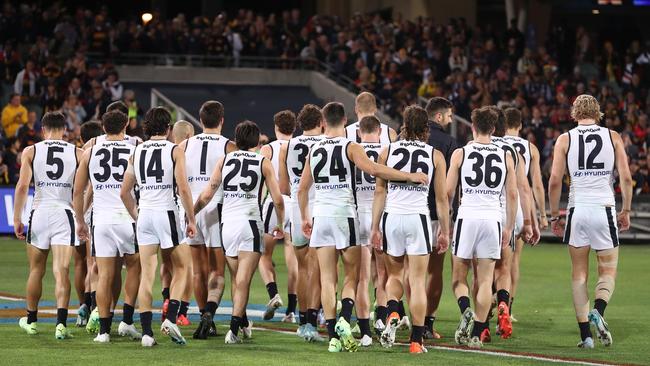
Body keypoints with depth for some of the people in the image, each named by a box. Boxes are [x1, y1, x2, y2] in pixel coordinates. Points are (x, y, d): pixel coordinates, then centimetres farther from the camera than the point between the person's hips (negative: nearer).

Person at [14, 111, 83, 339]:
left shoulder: (31, 152, 3)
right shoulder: (77, 153, 4)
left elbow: (22, 186, -6)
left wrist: (17, 219, -3)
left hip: (39, 213, 1)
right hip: (65, 215, 0)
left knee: (36, 271, 15)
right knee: (61, 272, -4)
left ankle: (31, 320, 29)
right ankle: (61, 323, -18)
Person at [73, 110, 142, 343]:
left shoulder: (90, 153, 8)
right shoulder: (134, 152, 1)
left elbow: (78, 191, 11)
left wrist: (80, 222, 20)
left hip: (101, 220, 1)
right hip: (127, 219, -1)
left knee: (105, 275, 4)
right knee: (134, 266, 17)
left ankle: (104, 330, 4)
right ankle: (127, 321, 10)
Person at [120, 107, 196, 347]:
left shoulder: (137, 152, 10)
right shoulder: (174, 151, -2)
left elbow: (124, 192, 12)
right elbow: (183, 188, -10)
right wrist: (191, 219, -2)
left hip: (144, 214, 4)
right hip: (167, 212, -4)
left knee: (147, 275, 5)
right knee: (181, 268, 12)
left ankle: (146, 331, 1)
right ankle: (171, 319, -4)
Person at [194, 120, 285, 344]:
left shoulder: (224, 160, 11)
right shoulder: (263, 163, 6)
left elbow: (207, 194, 7)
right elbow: (278, 200, 2)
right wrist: (280, 225, 17)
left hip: (227, 223, 3)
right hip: (250, 223, -3)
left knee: (236, 278, 18)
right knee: (243, 280, -6)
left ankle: (244, 324, 30)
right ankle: (234, 329, -16)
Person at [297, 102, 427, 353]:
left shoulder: (314, 150, 10)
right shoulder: (350, 147, -4)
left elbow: (302, 189, 15)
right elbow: (373, 169, -20)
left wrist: (305, 218, 29)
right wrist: (410, 176, -16)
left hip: (320, 216, 3)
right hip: (344, 213, -3)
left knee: (327, 279, 3)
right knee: (352, 276, 8)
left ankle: (333, 336, -1)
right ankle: (344, 320, -15)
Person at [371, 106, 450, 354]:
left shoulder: (388, 151, 5)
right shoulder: (435, 156, 3)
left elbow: (379, 192, 4)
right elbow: (442, 198, 3)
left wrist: (375, 227, 7)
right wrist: (445, 232, 10)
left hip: (391, 217, 1)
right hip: (419, 218, -1)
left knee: (394, 275, 19)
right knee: (417, 282, 3)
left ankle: (392, 314, -8)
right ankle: (416, 340, 2)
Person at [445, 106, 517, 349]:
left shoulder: (460, 154, 0)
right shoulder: (505, 156, 6)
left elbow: (448, 192, 0)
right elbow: (512, 194, 6)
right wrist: (509, 227, 15)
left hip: (467, 217, -2)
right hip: (493, 219, 2)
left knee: (459, 278, 10)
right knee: (485, 280, 6)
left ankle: (465, 310, -18)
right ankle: (476, 334, 1)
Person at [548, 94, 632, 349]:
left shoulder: (565, 139, 4)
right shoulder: (613, 137, 5)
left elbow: (555, 180, -2)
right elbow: (626, 177, -1)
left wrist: (554, 215, 7)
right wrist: (626, 210, 10)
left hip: (577, 210, 1)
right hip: (604, 209, 0)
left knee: (579, 273, 9)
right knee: (608, 271, 9)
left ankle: (585, 334, 3)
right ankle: (598, 311, -20)